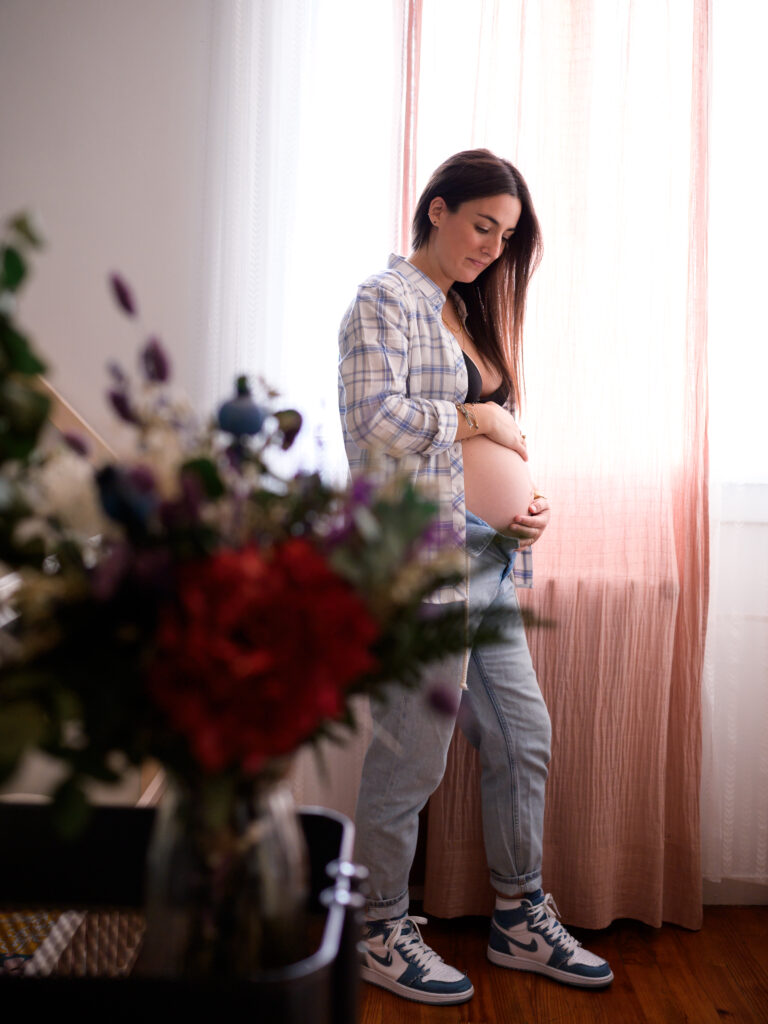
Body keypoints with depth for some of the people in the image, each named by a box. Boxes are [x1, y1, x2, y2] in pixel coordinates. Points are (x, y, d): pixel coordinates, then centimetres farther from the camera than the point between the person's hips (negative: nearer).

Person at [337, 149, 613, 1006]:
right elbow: (374, 417, -22)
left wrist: (528, 503, 6)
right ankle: (383, 936, 23)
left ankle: (521, 920, 32)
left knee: (523, 739, 14)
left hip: (492, 564, 9)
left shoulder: (469, 310, 21)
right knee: (411, 759, 2)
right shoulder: (386, 301, -6)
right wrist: (478, 419, -11)